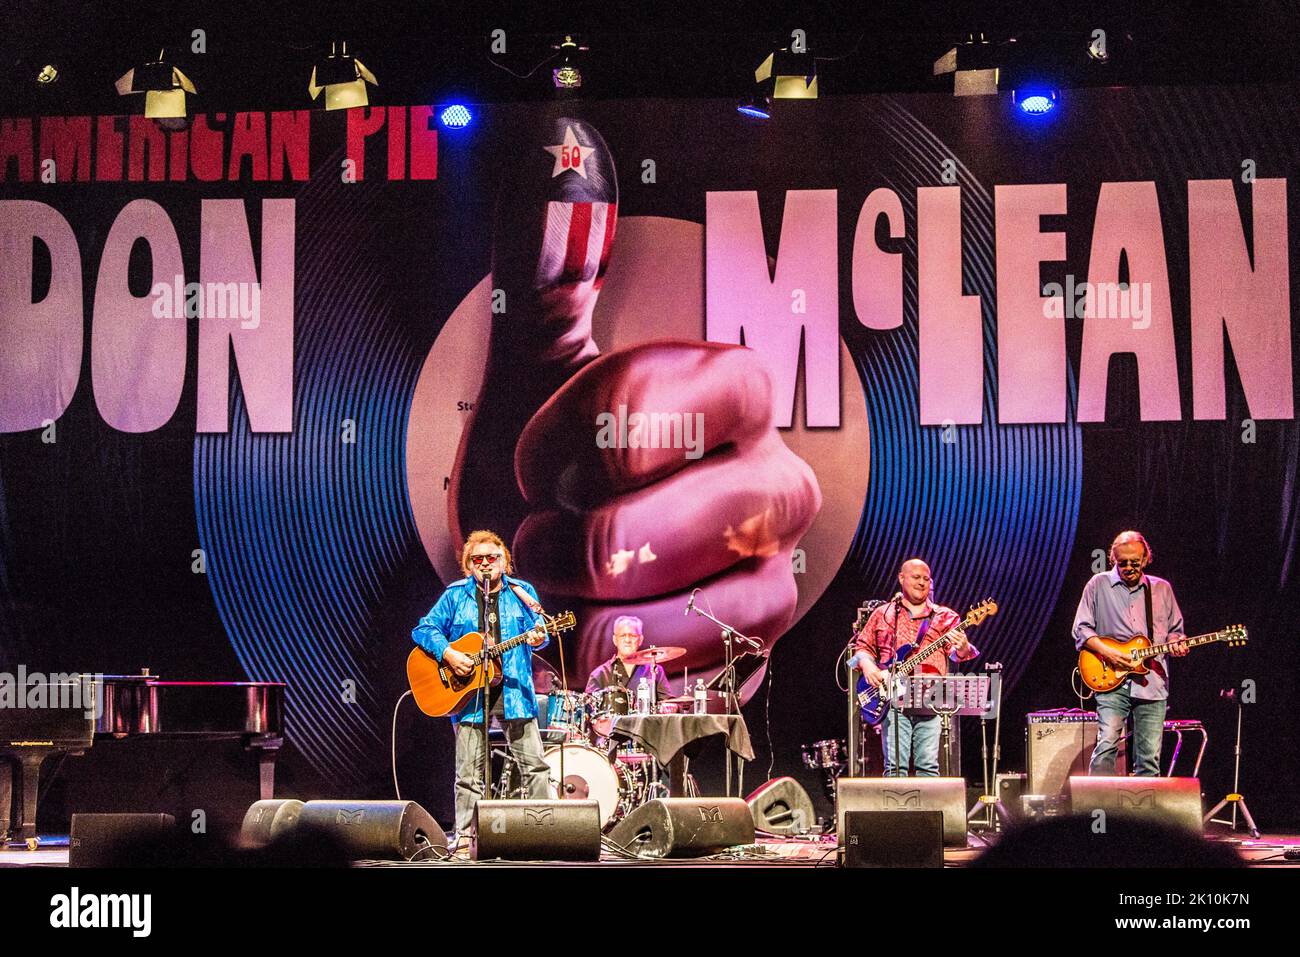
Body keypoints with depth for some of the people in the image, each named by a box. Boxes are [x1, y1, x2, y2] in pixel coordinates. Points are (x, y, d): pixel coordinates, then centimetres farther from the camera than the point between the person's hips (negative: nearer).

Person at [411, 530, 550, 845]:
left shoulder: (522, 592, 10)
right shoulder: (456, 595, 6)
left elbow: (538, 630, 6)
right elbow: (424, 629, 4)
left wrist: (537, 638, -18)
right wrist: (448, 654, -13)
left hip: (513, 688, 1)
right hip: (468, 690, -1)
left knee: (534, 763, -2)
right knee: (469, 771, 0)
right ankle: (464, 836, 6)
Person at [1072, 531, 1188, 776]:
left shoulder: (1162, 589, 14)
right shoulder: (1099, 585, 6)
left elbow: (1175, 630, 23)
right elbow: (1081, 629, 5)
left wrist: (1176, 644, 0)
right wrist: (1107, 653, -9)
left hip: (1152, 683, 3)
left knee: (1150, 759, 0)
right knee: (1107, 746, -17)